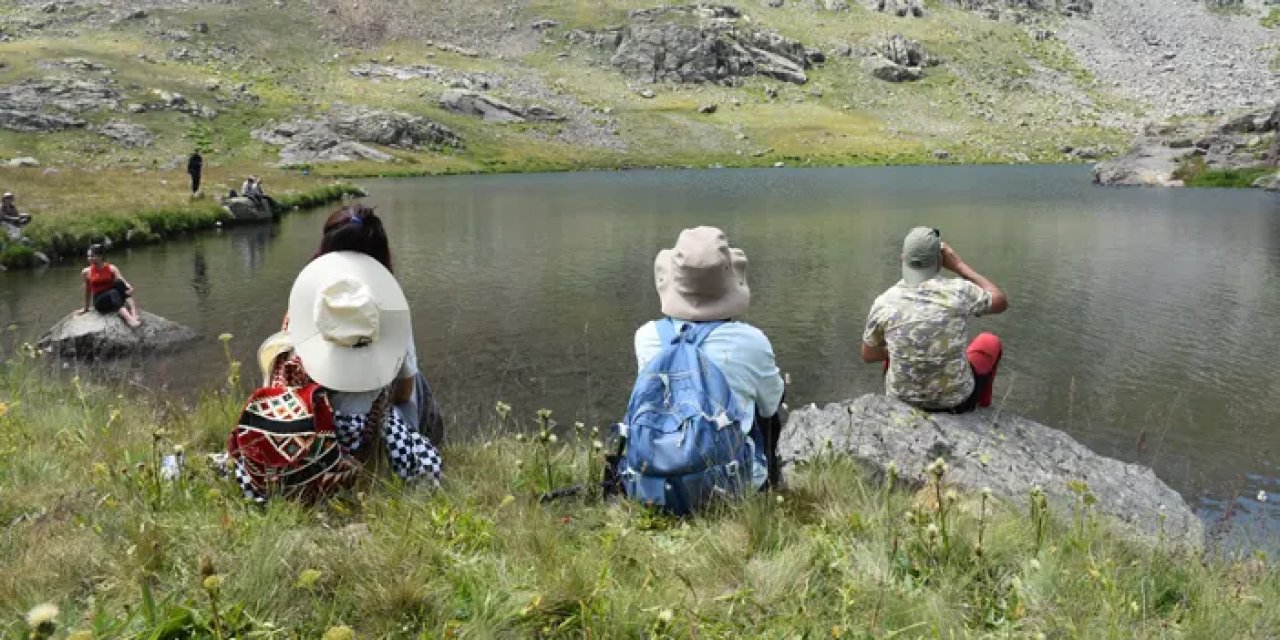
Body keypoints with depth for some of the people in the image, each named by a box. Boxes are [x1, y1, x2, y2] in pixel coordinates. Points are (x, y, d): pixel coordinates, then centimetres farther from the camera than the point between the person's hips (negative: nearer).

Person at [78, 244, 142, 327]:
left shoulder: (111, 268, 0)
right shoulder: (87, 272, 2)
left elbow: (123, 281, -14)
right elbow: (88, 291, 11)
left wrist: (130, 288, -36)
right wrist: (86, 308, 19)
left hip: (113, 298, 1)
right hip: (99, 301, -1)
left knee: (119, 282, -29)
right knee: (113, 293, -34)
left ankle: (134, 314, -46)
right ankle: (129, 319, -60)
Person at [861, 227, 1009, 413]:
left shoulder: (883, 304, -15)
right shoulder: (959, 291, -21)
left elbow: (868, 355, 1)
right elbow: (1001, 303, 0)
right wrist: (959, 265, -2)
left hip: (902, 397, 1)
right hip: (955, 399, -1)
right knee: (989, 343, 29)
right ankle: (981, 409, 52)